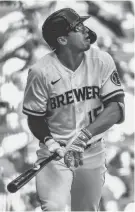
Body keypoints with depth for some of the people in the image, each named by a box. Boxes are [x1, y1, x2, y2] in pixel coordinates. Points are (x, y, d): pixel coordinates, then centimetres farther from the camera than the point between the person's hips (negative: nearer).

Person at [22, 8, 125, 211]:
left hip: (93, 152, 3)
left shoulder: (102, 61, -8)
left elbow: (116, 110, -14)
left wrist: (84, 136, -28)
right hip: (56, 151, -3)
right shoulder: (41, 71, -14)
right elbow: (35, 118, -5)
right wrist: (50, 142, -25)